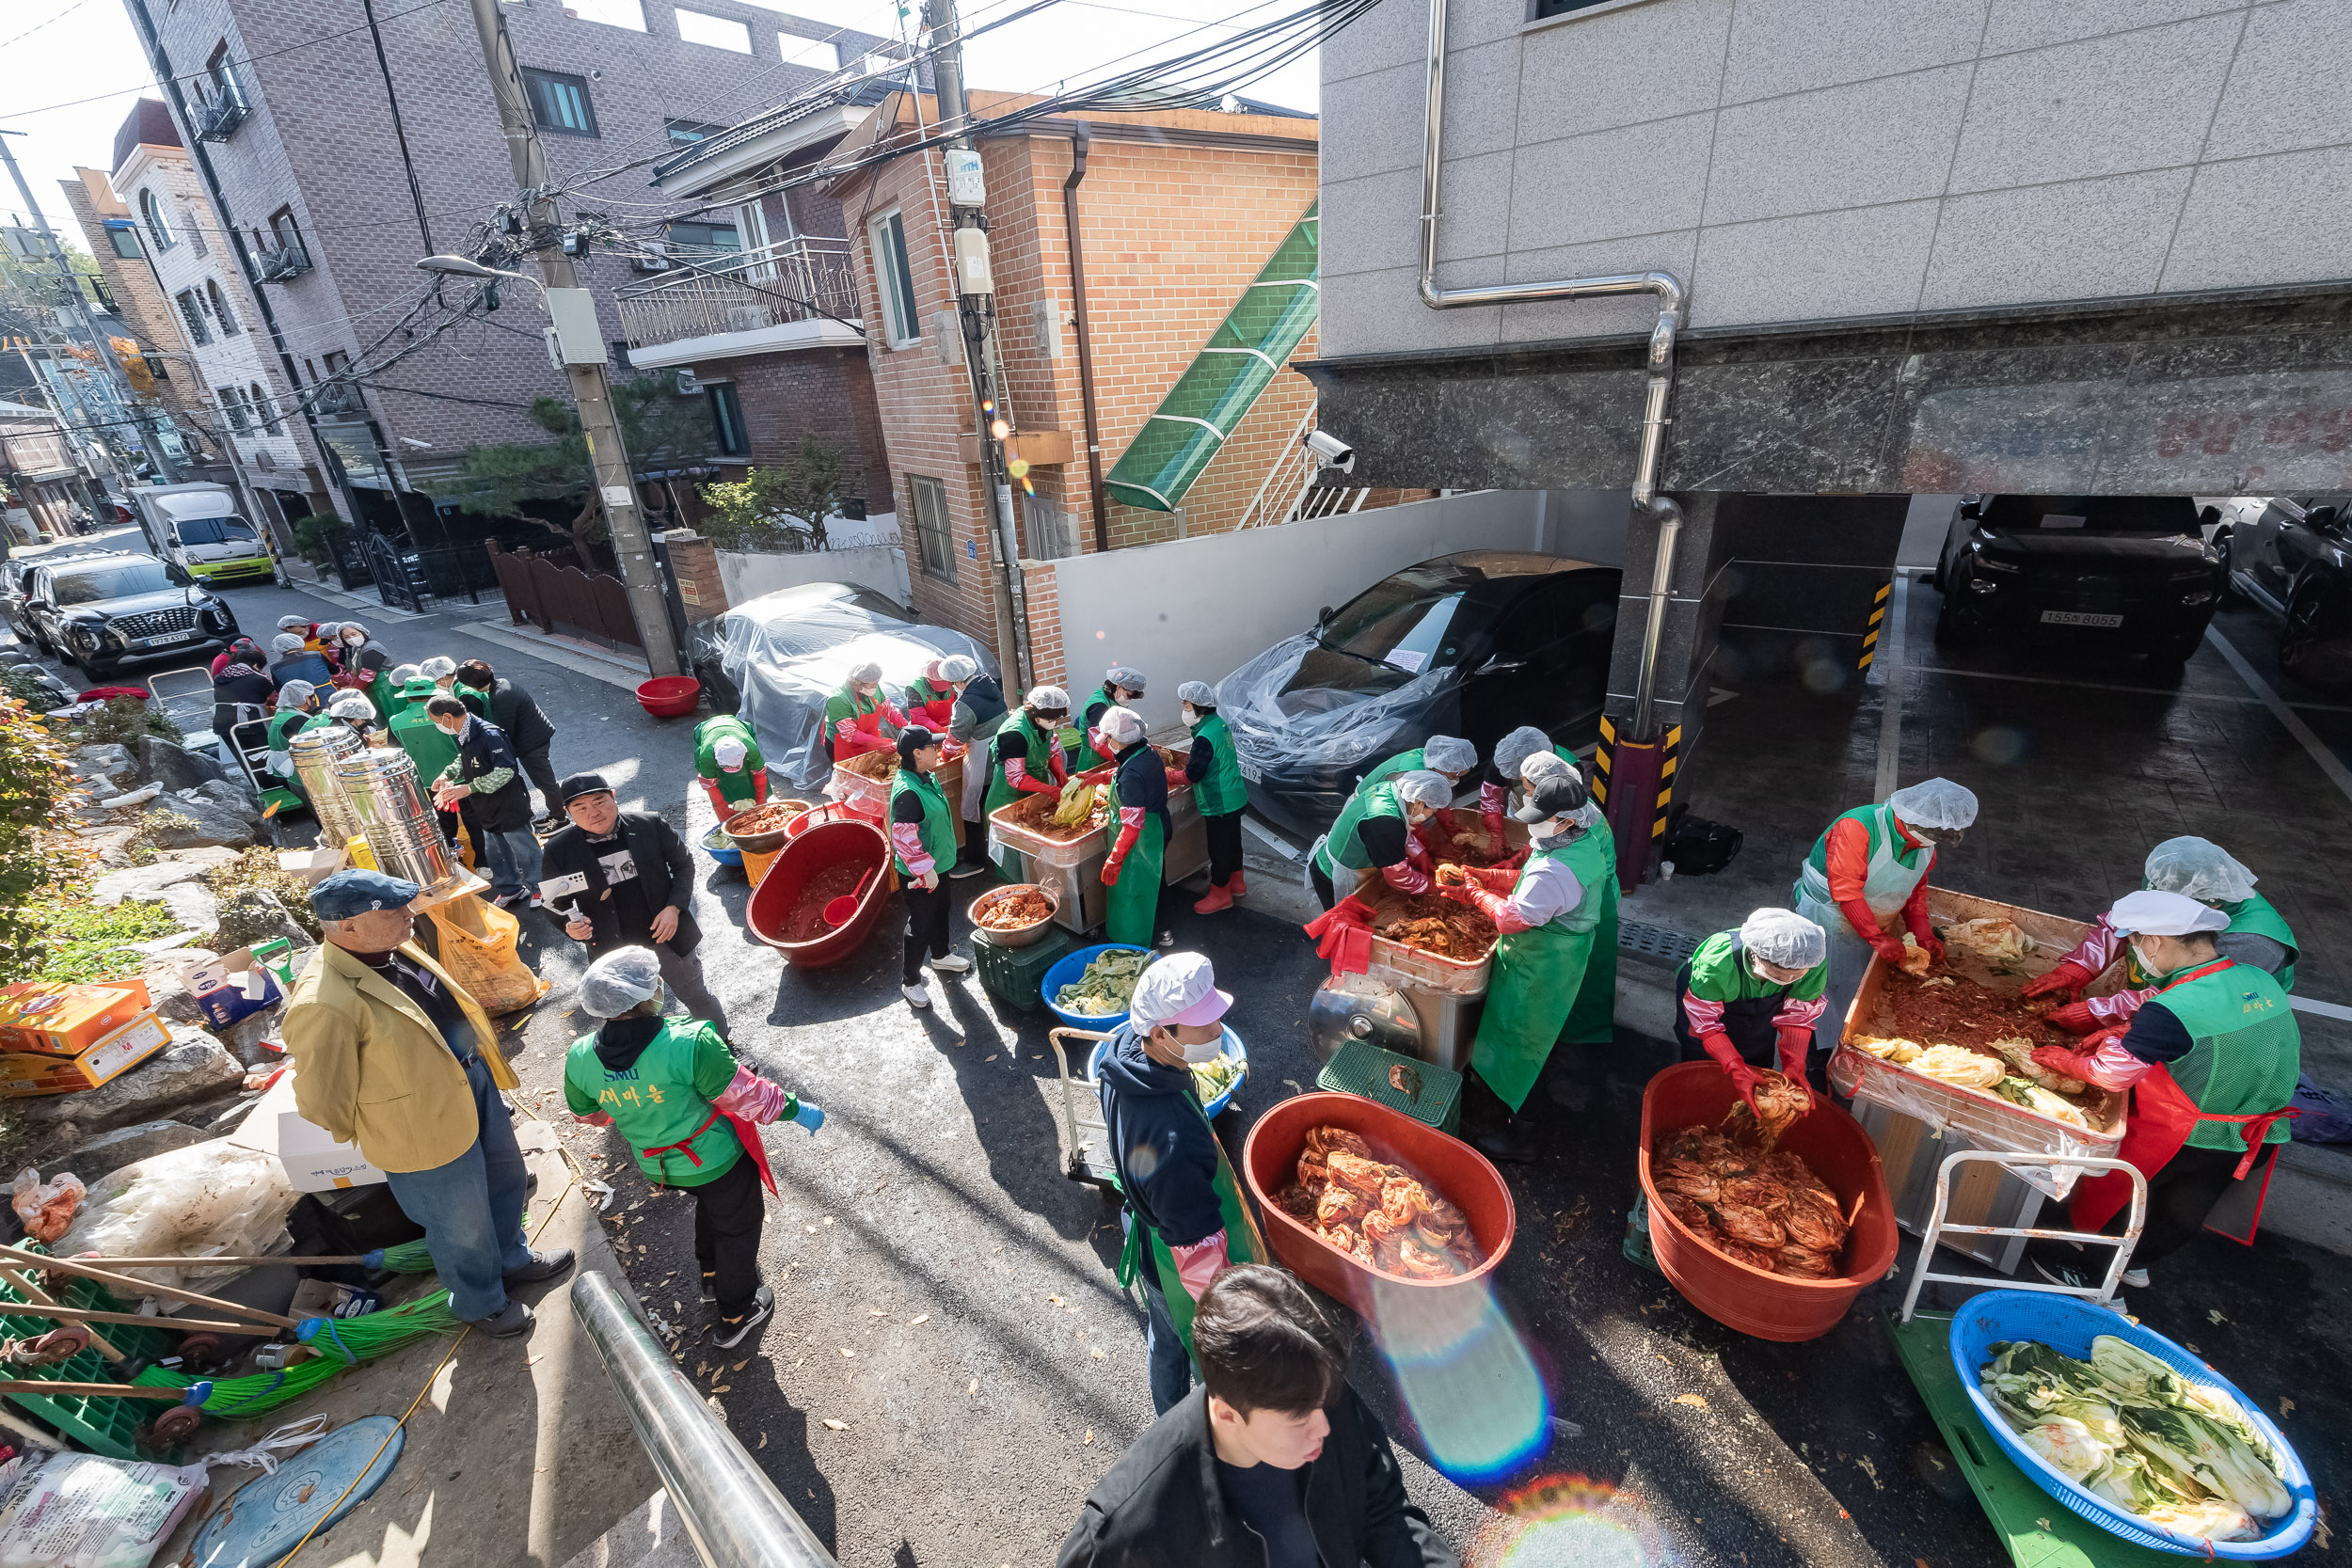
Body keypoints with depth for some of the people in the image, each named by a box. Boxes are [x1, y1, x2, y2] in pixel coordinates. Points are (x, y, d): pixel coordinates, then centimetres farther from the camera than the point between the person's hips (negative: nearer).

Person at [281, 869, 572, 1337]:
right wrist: (376, 1132, -5)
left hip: (474, 1086, 8)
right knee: (463, 1227, 16)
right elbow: (323, 1101, -21)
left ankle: (512, 1259, 55)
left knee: (506, 1179, 28)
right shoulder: (324, 1005, -32)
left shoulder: (394, 949, -6)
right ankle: (481, 1304, 45)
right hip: (429, 1131, -8)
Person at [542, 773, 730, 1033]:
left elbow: (683, 863, 0)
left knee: (697, 997, 17)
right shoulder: (559, 851, -10)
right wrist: (570, 927, -18)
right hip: (614, 953, 1)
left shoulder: (650, 825, -12)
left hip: (666, 934, 0)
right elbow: (556, 903, 4)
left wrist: (674, 907, -13)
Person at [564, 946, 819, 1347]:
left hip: (656, 1164, 5)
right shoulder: (690, 1044, -36)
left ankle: (712, 1276, 56)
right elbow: (744, 1095, -26)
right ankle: (736, 1314, 39)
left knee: (711, 1205, 35)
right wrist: (796, 1109, -10)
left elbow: (590, 1114, 1)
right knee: (737, 1224, 22)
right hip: (716, 1160, -5)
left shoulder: (580, 1059, -19)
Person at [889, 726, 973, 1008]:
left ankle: (941, 956, 51)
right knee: (922, 926, 5)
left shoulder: (927, 777, 1)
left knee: (941, 911, 27)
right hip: (917, 873, -10)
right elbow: (904, 837, -29)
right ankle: (910, 982, 23)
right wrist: (925, 870, -26)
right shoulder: (907, 792, -30)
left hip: (935, 864, 10)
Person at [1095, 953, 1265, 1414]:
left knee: (1165, 1338, 34)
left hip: (1149, 1231, 8)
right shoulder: (1174, 1138, -46)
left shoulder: (1126, 1048, -20)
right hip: (1183, 1271, -8)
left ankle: (1170, 1419, 62)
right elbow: (1199, 1244, -32)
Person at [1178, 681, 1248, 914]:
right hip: (1235, 797, 9)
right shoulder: (1220, 723, 2)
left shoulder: (1204, 738, -27)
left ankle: (1220, 895, 22)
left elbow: (1192, 774, -24)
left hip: (1219, 805, -9)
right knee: (1232, 841, 23)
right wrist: (1193, 758, 5)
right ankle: (1236, 884, 40)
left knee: (1218, 849, 6)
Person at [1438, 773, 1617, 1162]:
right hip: (1566, 958, 10)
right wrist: (1477, 876, -2)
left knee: (1511, 1045, 7)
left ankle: (1508, 1133, 22)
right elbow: (1526, 881, 5)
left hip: (1539, 967, -10)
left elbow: (1512, 918, -26)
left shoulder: (1555, 870, -36)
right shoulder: (1585, 841, -3)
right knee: (1534, 1036, 28)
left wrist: (1473, 893, -12)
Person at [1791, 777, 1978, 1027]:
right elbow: (1845, 890, -31)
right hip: (1829, 920, -7)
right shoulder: (1857, 828, -29)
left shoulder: (1926, 844, -3)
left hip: (1877, 927, 7)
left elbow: (1916, 890, 9)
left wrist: (1923, 936, -2)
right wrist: (1879, 938, -28)